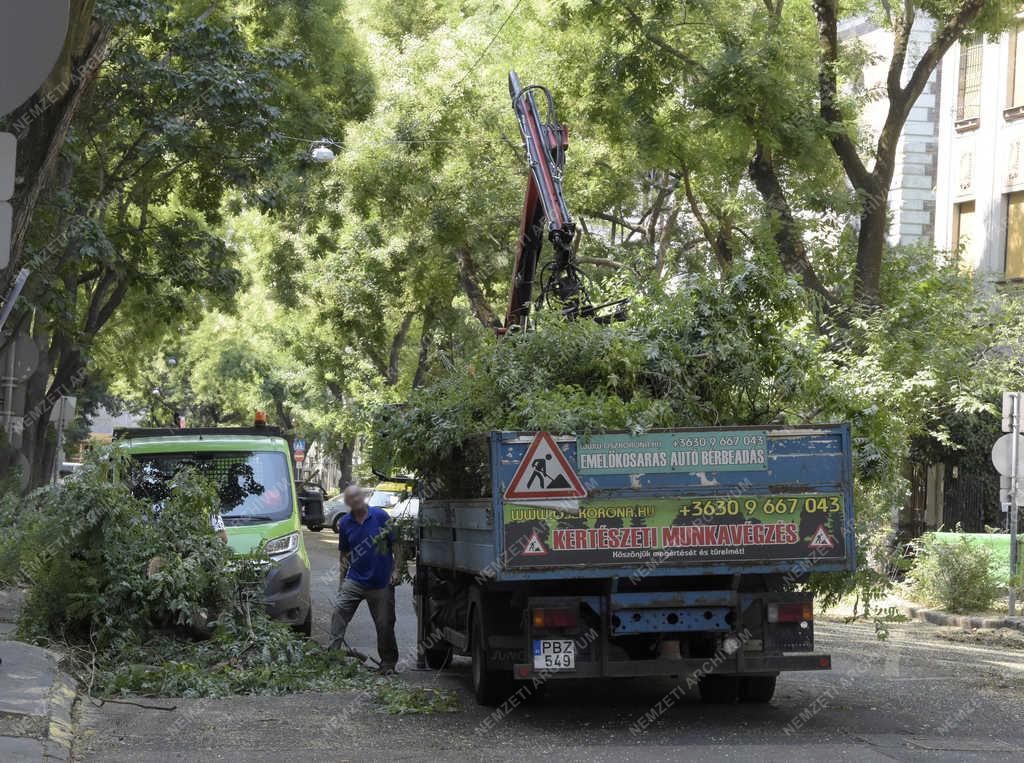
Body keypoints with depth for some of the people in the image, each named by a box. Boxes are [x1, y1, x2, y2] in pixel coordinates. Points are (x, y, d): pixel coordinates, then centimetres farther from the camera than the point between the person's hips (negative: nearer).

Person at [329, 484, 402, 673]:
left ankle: (388, 664, 16)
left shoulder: (380, 516, -6)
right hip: (355, 579, 3)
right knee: (339, 610, -16)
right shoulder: (345, 523, 4)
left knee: (385, 624, 3)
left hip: (381, 583, -3)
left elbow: (396, 544, -2)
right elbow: (344, 554, 13)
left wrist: (397, 570, -8)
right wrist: (342, 580, 10)